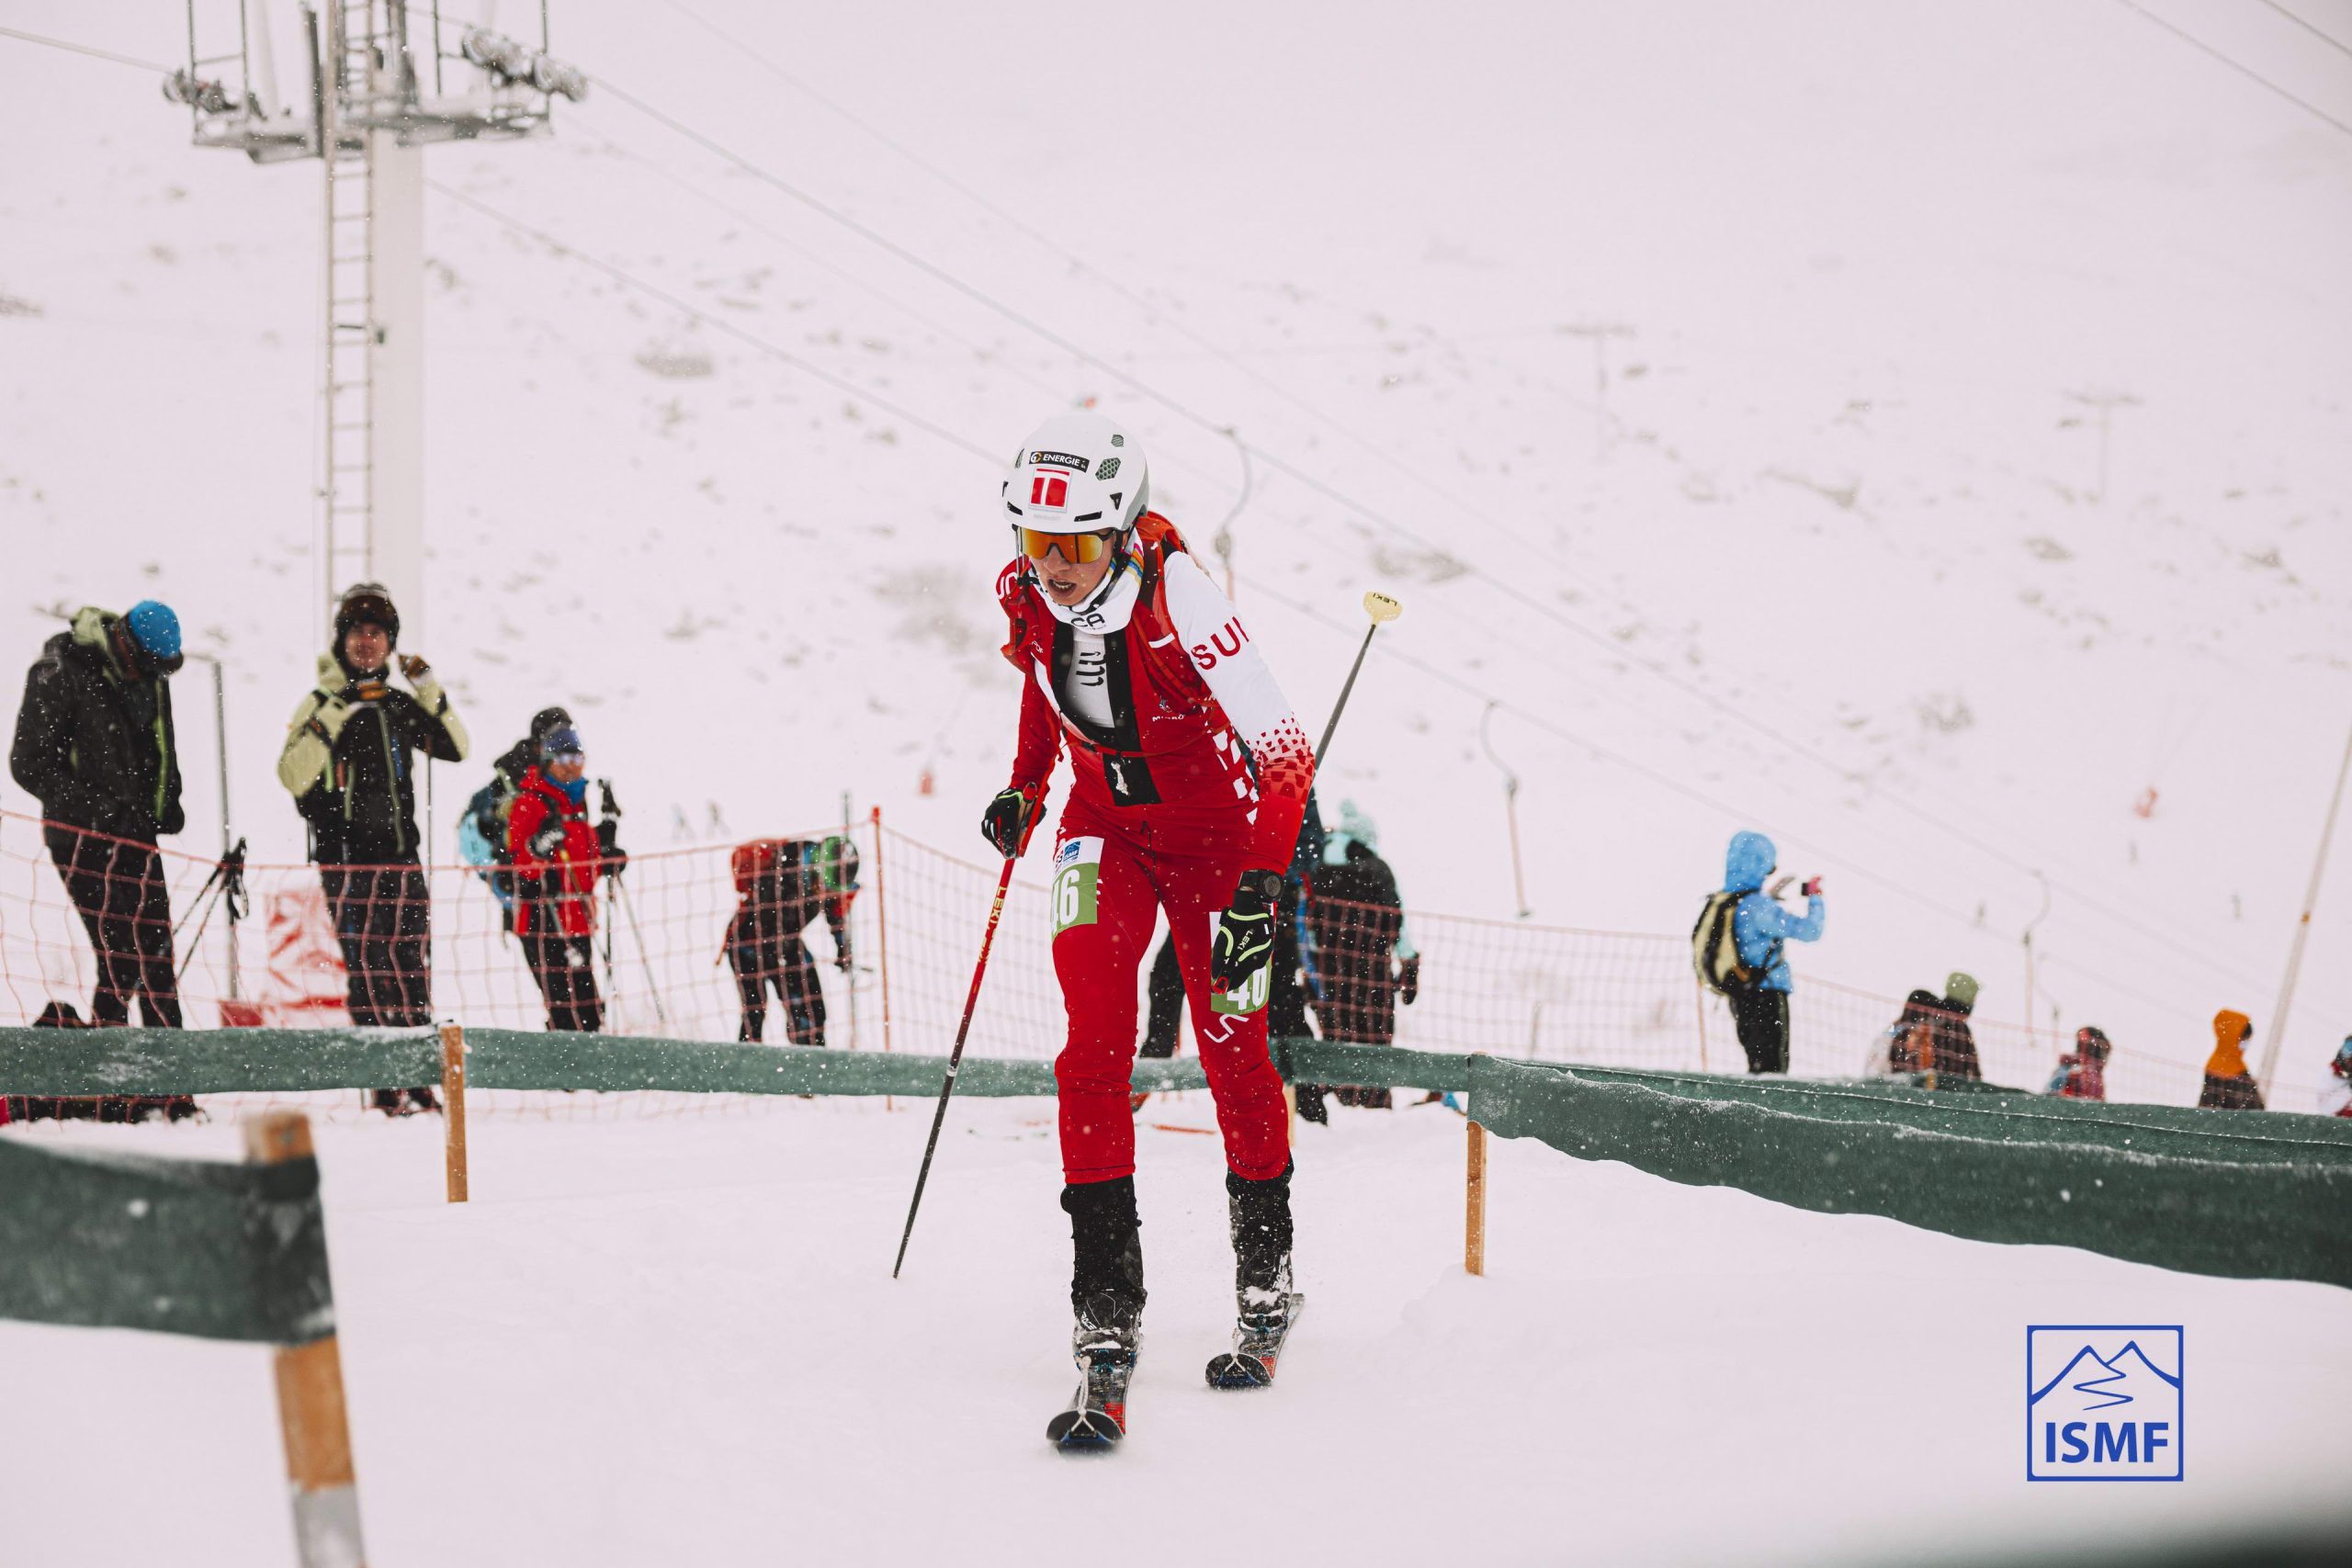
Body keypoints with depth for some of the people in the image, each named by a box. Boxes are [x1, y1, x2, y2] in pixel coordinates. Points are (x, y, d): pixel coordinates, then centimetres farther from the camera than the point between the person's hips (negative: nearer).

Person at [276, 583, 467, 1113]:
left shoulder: (398, 706, 16)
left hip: (401, 856, 5)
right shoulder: (319, 704, 0)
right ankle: (385, 1086, -12)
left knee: (411, 967, 4)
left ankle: (417, 1078, 10)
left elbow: (456, 748, 14)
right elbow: (293, 776, -11)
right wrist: (331, 720, -21)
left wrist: (431, 693, 2)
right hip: (345, 857, -5)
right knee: (367, 968, -10)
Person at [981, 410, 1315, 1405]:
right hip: (1104, 829, 3)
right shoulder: (1028, 602, -13)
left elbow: (1283, 752, -30)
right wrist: (1026, 787, 8)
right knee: (1094, 1043, -14)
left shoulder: (1176, 601, -30)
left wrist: (1259, 891, -37)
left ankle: (1264, 1265, 22)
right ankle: (1105, 1297, -16)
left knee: (1232, 1050, -2)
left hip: (1212, 831, -3)